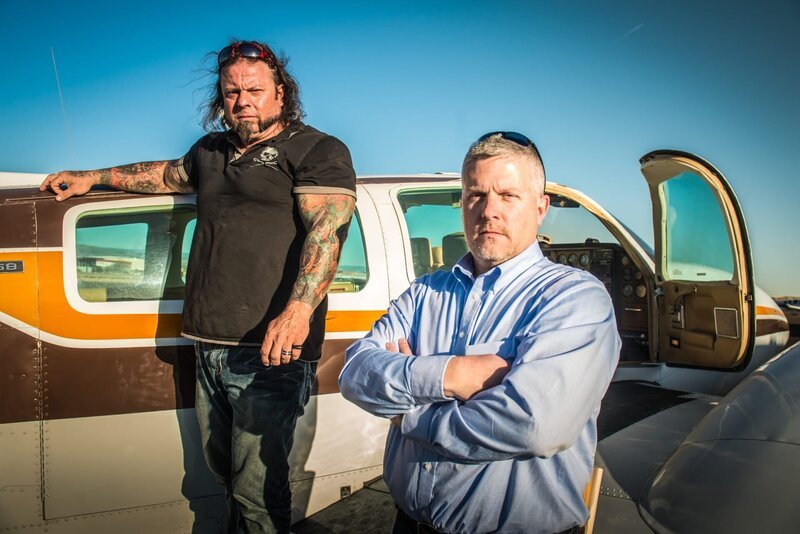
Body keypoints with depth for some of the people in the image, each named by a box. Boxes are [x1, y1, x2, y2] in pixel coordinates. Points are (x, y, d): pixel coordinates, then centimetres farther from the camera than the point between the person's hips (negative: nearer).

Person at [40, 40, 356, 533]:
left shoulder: (318, 151, -1)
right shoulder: (212, 151, 23)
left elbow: (328, 229, -15)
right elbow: (168, 175, 42)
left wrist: (297, 311, -29)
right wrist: (94, 177, 42)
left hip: (270, 350, -7)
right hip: (211, 347, 7)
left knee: (257, 490, -5)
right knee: (225, 472, 15)